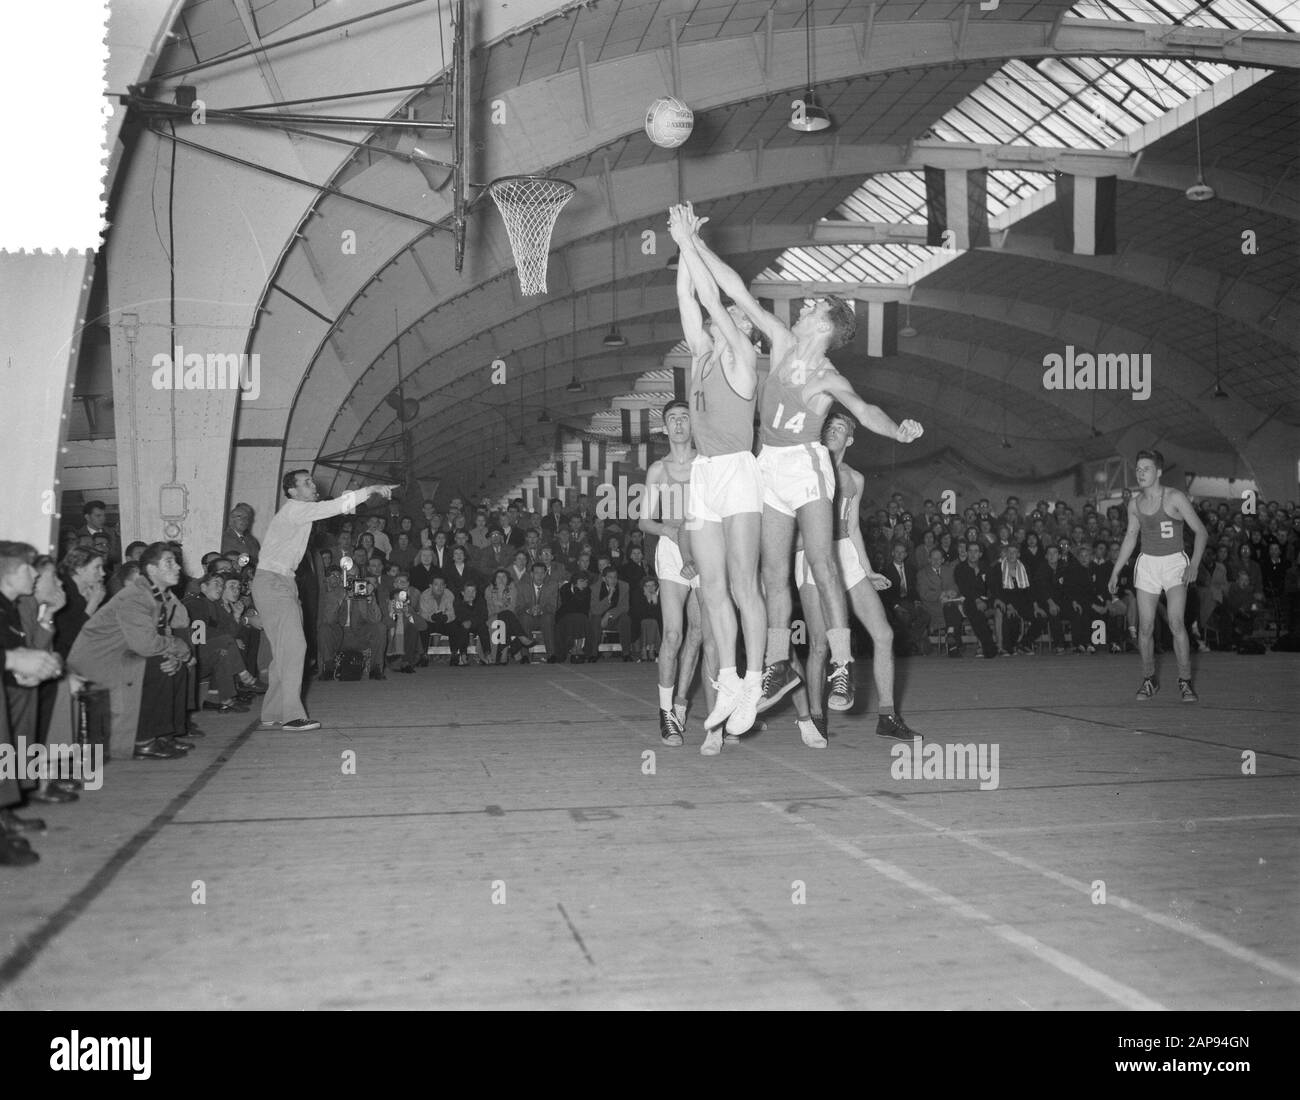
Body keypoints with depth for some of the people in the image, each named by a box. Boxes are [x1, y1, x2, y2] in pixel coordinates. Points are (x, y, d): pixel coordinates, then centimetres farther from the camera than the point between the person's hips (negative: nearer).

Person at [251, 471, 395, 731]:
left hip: (283, 583, 10)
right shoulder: (294, 509, -14)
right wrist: (370, 489, -21)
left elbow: (333, 507, 23)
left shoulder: (302, 510, 16)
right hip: (272, 582, -10)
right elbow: (334, 507, -22)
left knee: (285, 650, 9)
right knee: (293, 646, -13)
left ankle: (272, 714, 13)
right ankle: (292, 715, -12)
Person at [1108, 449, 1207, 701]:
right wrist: (1115, 572, 15)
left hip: (1175, 563, -4)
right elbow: (1130, 537, 17)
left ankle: (1185, 681, -7)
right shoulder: (1135, 503, 6)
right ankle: (1149, 679, 17)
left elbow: (1200, 531, -7)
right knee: (1145, 627, 1)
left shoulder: (1175, 498, -9)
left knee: (1176, 623, -17)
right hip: (1147, 564, 4)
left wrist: (1194, 564, -18)